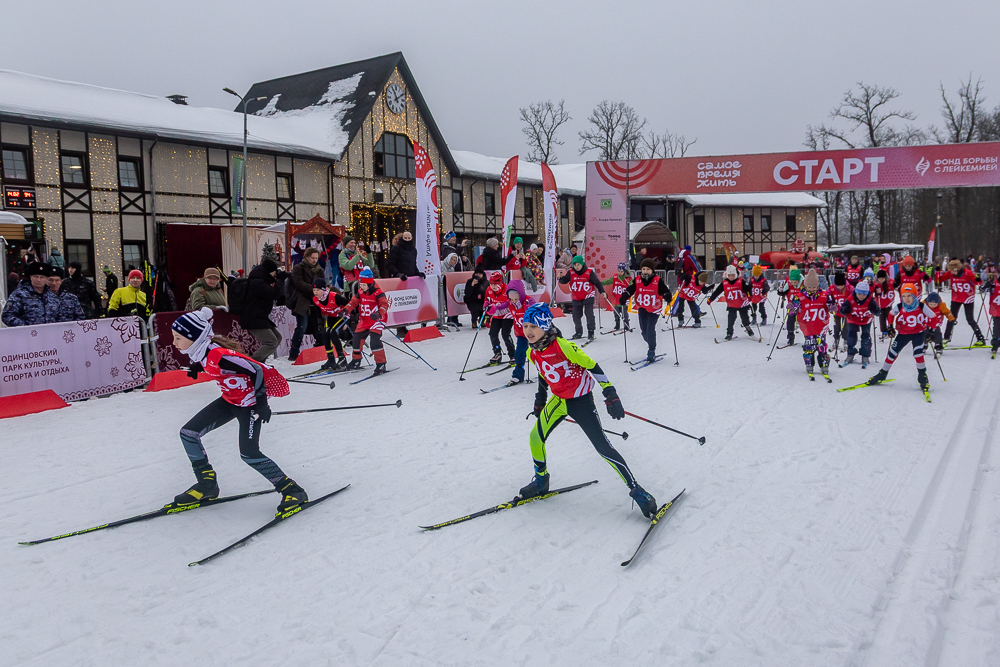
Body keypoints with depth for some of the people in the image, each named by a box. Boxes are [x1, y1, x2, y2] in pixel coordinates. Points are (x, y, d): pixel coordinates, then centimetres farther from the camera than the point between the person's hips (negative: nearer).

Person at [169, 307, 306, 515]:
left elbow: (256, 370, -27)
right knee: (188, 433, 5)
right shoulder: (199, 351, -7)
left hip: (249, 402, -9)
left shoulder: (218, 356, -32)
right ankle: (207, 485, 18)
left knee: (249, 454, -17)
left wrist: (262, 403, -23)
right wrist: (198, 366, 8)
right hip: (230, 400, 9)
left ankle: (292, 490, -4)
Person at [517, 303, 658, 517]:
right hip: (559, 399, 7)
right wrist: (540, 401, 23)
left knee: (603, 447, -10)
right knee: (535, 438, 1)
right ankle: (540, 482, 27)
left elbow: (592, 366, -21)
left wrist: (610, 394, -23)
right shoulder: (532, 352, -2)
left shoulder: (562, 346, -25)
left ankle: (637, 491, -1)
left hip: (580, 399, -7)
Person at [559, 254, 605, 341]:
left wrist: (602, 292, -14)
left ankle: (591, 332, 3)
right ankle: (578, 333, 24)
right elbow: (564, 281, -5)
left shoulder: (589, 272, -12)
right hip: (576, 298, 3)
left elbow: (597, 282, -6)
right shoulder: (570, 273, -6)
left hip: (588, 297, -3)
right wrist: (561, 278, -26)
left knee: (589, 314, -9)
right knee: (576, 316, 8)